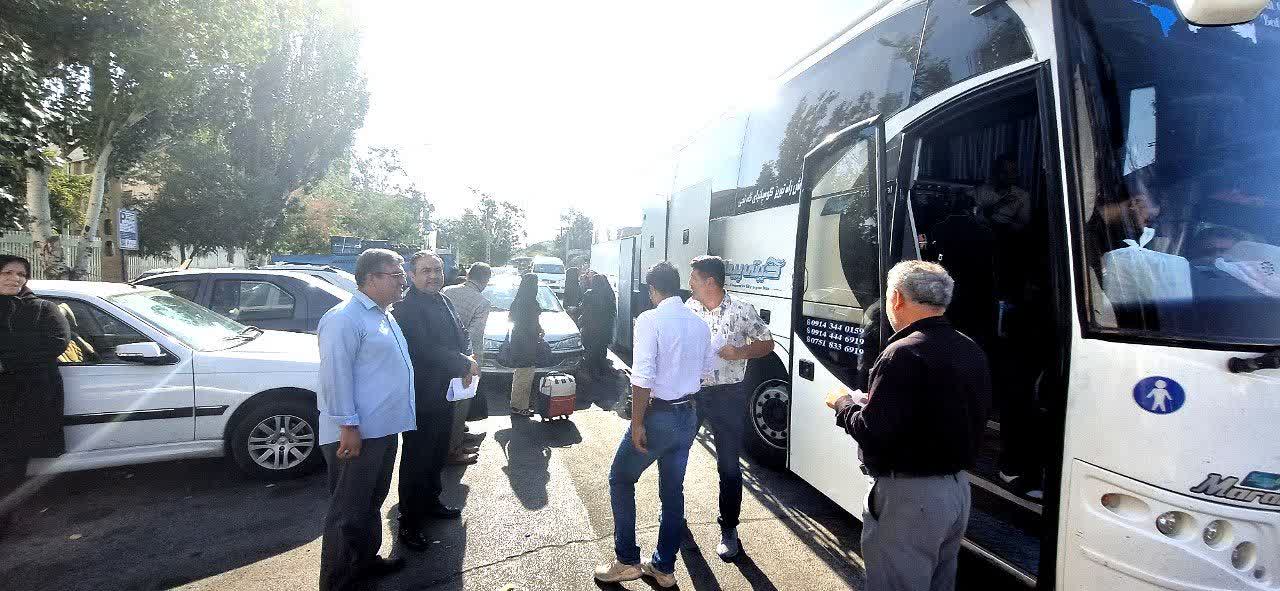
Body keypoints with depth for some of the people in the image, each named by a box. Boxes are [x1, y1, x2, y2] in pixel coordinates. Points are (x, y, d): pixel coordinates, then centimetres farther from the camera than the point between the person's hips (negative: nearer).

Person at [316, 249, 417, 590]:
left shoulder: (383, 316, 14)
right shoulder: (344, 318, -17)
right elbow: (335, 375, -21)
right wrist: (348, 426, -22)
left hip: (383, 430, 10)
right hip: (357, 434, -10)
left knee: (371, 502, 23)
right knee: (348, 511, 3)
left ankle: (365, 560, 39)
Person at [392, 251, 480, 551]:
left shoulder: (443, 302, 9)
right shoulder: (406, 308, -19)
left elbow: (461, 336, 14)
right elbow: (426, 350, -27)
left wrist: (466, 359, -8)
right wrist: (465, 365, -18)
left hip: (444, 396, 9)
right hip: (420, 399, -9)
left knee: (437, 455, 22)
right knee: (416, 460, 3)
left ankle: (431, 502, 40)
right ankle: (409, 523, 16)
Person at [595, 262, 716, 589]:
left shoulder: (650, 320, -17)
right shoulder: (699, 323, 3)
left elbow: (642, 378, -23)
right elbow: (707, 367, 15)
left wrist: (637, 423, -17)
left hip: (657, 416, -6)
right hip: (687, 416, 7)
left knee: (620, 480, 13)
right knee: (673, 490, 16)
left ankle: (628, 561, 19)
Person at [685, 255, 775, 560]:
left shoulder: (742, 311, -9)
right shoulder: (688, 308, 1)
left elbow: (767, 344, 0)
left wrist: (739, 353, -17)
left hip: (728, 395, -3)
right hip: (690, 391, 3)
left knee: (729, 465, 5)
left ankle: (728, 529, 23)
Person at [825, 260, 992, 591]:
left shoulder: (904, 354, -23)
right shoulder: (972, 351, 5)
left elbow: (872, 435, -25)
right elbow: (972, 422, 12)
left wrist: (842, 404, -6)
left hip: (910, 496, -9)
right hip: (959, 490, 9)